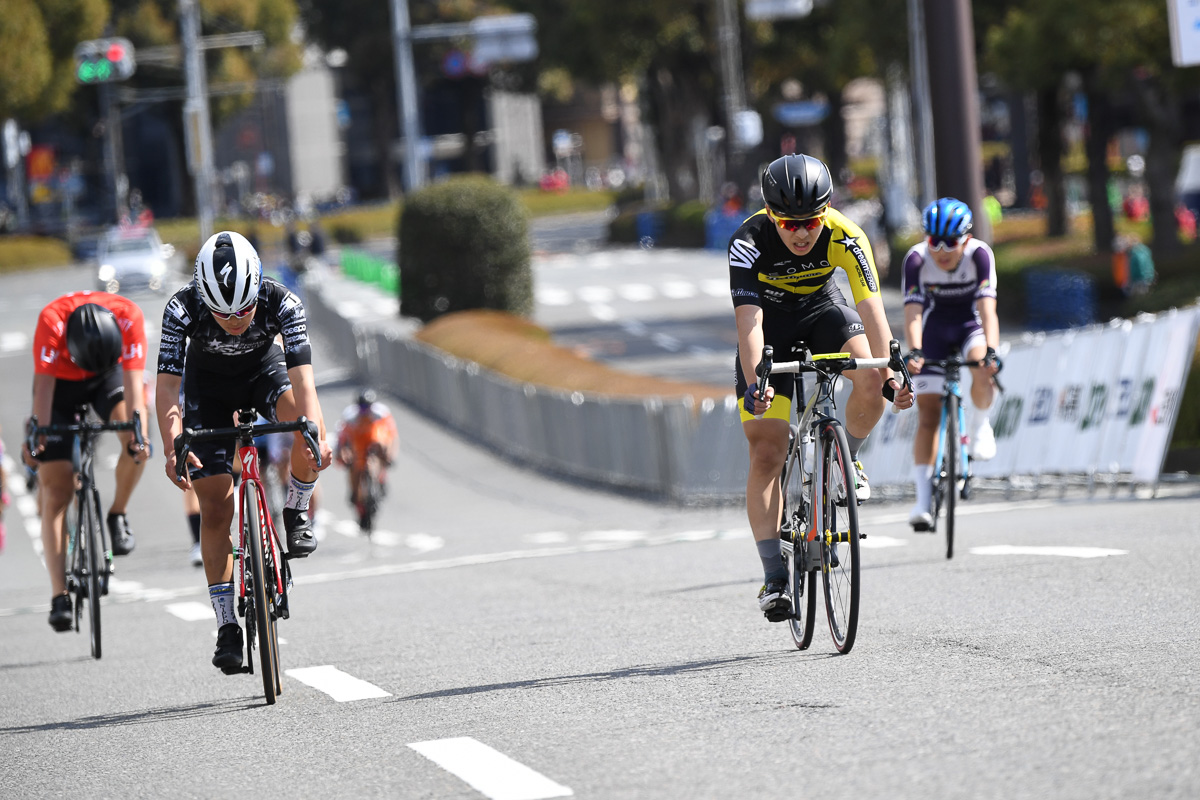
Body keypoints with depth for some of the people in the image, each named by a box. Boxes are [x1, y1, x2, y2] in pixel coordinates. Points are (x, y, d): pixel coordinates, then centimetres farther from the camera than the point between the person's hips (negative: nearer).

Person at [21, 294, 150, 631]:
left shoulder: (129, 316, -33)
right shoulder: (51, 321, -36)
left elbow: (132, 378, -35)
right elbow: (43, 385, -36)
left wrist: (136, 429, -47)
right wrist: (37, 433, -46)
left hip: (108, 376, 1)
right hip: (61, 382, -1)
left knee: (136, 442, -30)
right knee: (56, 492, -10)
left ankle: (117, 515, -3)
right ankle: (59, 597, -11)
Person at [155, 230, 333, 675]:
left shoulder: (282, 304, -33)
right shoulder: (183, 309, -34)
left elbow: (302, 376, -41)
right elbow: (167, 387, -37)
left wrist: (315, 433, -58)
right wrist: (172, 449, -52)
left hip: (264, 370, 0)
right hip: (209, 384, 0)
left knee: (308, 427, -33)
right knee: (216, 507, -7)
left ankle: (296, 513, -5)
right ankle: (227, 629, 1)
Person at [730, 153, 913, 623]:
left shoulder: (846, 238, -28)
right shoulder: (749, 242, -32)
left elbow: (871, 309, -34)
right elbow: (749, 322, -39)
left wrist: (890, 374, -47)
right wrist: (754, 384, -54)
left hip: (822, 311, 1)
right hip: (771, 323, -1)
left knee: (871, 377, -31)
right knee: (766, 454, -10)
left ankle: (844, 460, -2)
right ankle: (774, 578, -5)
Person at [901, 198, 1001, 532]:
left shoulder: (979, 254, -26)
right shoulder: (916, 259, -24)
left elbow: (987, 308, -35)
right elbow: (913, 311, -32)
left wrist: (991, 351, -50)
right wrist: (914, 352, -49)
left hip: (970, 325, -1)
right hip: (934, 330, 1)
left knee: (982, 369, -34)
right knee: (928, 412, -9)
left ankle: (979, 426, -3)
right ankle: (923, 498, -8)